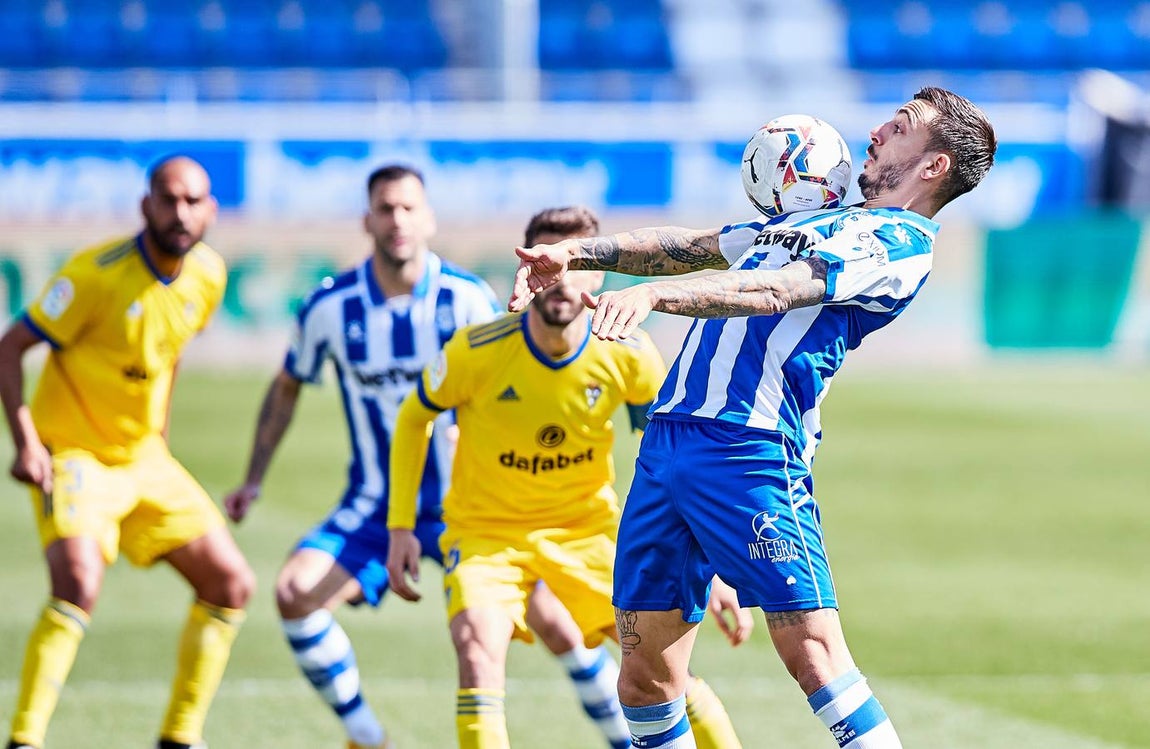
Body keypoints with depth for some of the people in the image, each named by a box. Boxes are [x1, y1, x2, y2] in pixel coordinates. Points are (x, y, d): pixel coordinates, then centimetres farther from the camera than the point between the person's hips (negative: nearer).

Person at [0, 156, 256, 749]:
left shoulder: (207, 275, -2)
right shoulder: (97, 274, -21)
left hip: (145, 459, 7)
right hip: (73, 456, -7)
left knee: (232, 584, 5)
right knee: (79, 584, -30)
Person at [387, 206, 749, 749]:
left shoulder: (629, 357, -16)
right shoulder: (476, 352, -21)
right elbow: (413, 419, 0)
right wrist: (401, 526, -3)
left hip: (588, 529, 2)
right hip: (486, 531, -2)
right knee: (478, 651, -26)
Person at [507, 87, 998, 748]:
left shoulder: (902, 244, -2)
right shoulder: (812, 220, 28)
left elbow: (775, 290, -16)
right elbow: (692, 246, 32)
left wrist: (653, 294, -28)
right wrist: (577, 253, 19)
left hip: (750, 449, -8)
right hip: (667, 443, 8)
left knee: (812, 650, -18)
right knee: (646, 672, 5)